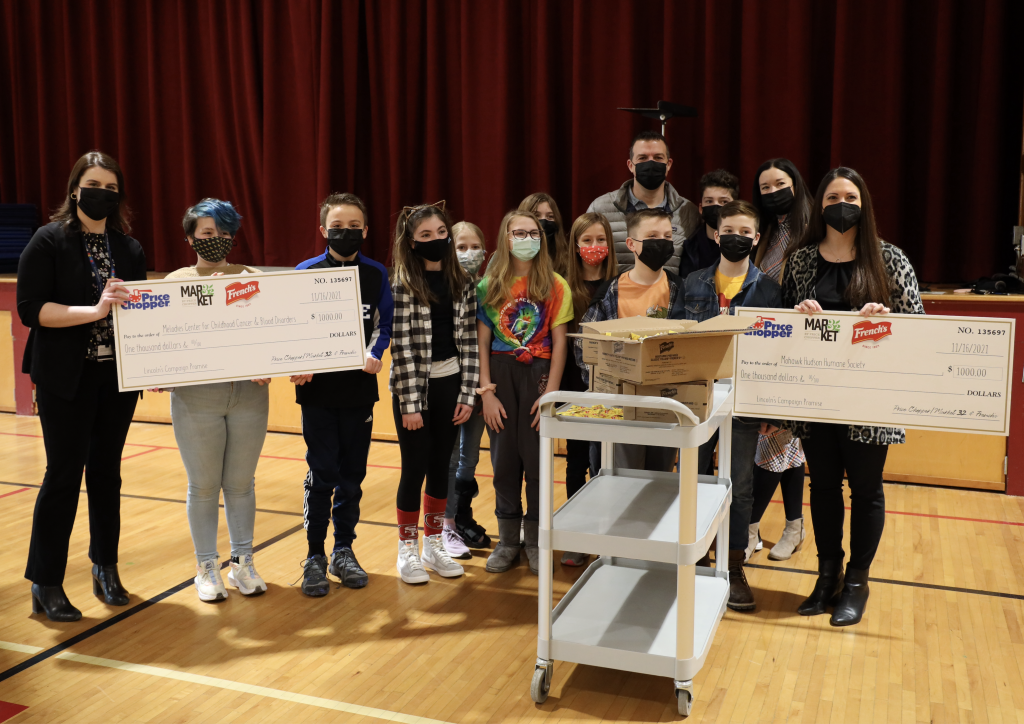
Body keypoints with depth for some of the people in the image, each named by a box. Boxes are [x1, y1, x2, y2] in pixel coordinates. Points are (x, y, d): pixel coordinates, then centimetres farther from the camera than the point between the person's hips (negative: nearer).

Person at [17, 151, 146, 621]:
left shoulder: (130, 249, 10)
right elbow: (30, 308, -12)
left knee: (106, 473, 12)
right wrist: (93, 310, -22)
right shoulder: (49, 241, -3)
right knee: (64, 475, -3)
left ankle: (105, 569, 26)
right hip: (66, 380, -4)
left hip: (117, 378, 4)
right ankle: (45, 585, 10)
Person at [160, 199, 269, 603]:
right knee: (203, 486, 7)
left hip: (249, 393, 1)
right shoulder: (176, 281, 3)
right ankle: (207, 568, 21)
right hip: (196, 398, -1)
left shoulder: (251, 278, 6)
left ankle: (242, 563, 24)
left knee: (241, 483, 10)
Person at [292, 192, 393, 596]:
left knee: (352, 472, 10)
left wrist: (374, 355, -13)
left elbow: (383, 324, 6)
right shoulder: (306, 272, -2)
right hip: (318, 387, -2)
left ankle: (343, 551, 24)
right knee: (322, 474, 1)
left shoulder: (376, 275, 3)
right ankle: (314, 556, 15)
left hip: (359, 386, 2)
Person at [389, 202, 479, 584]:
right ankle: (408, 550, 19)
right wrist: (410, 404, -14)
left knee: (440, 467, 12)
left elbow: (469, 341, 3)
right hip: (414, 385, -4)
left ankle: (434, 546, 27)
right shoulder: (402, 285, -10)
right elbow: (402, 347, -12)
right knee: (415, 468, 3)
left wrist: (467, 394, -1)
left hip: (449, 384, 4)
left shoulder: (463, 283, 3)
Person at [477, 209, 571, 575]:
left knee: (536, 459, 2)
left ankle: (535, 540, 18)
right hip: (500, 374, 1)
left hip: (538, 374, -1)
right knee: (504, 459, 7)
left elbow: (559, 343, -2)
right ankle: (507, 541, 21)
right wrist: (486, 392, -5)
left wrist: (550, 394, -7)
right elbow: (482, 343, 2)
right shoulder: (489, 285, 3)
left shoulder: (554, 285, 0)